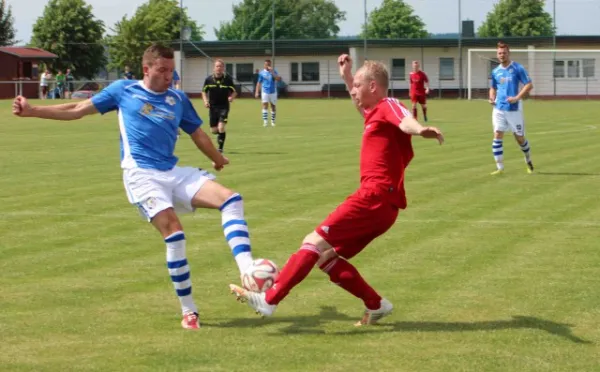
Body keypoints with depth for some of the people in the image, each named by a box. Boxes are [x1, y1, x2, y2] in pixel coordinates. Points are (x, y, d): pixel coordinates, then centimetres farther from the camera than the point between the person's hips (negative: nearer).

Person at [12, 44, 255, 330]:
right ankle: (188, 310, -11)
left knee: (231, 200, -15)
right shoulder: (123, 90, 7)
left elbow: (198, 134, 31)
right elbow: (77, 110, 12)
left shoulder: (178, 99, 16)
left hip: (175, 173, 5)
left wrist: (217, 158, 44)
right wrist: (32, 111, 7)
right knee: (173, 231, -22)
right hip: (142, 175, -5)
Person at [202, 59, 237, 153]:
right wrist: (205, 101, -7)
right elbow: (204, 91, 10)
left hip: (224, 106, -3)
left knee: (221, 127, -19)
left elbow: (234, 92, 1)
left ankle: (220, 147, -2)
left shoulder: (228, 79, -8)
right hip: (213, 107, 3)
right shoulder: (209, 79, -3)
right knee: (213, 130, 5)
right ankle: (220, 135, 42)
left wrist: (231, 97, -20)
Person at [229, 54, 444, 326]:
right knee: (326, 257, 11)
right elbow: (362, 107, 50)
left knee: (315, 242, -14)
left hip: (375, 198, -10)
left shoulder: (388, 106, -5)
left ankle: (269, 300, -17)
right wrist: (347, 76, 46)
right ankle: (376, 305, 9)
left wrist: (420, 130, -52)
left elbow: (405, 120, -30)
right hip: (383, 204, 10)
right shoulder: (376, 112, 23)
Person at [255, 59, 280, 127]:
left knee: (273, 106, 7)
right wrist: (257, 92, 1)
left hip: (273, 91, 1)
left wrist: (272, 72, -23)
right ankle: (265, 121, -16)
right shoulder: (262, 73, 3)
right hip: (265, 92, -1)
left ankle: (273, 121, 19)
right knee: (265, 105, -14)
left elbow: (278, 79, -14)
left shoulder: (274, 71, 2)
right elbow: (259, 83, 8)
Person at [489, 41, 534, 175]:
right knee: (497, 136, -8)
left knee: (520, 138, 7)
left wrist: (517, 98, -19)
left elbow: (529, 85, -9)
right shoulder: (496, 72, 9)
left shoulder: (518, 68, -6)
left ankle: (528, 160, 33)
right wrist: (492, 98, 1)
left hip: (514, 109, -4)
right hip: (499, 108, 4)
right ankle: (500, 168, -5)